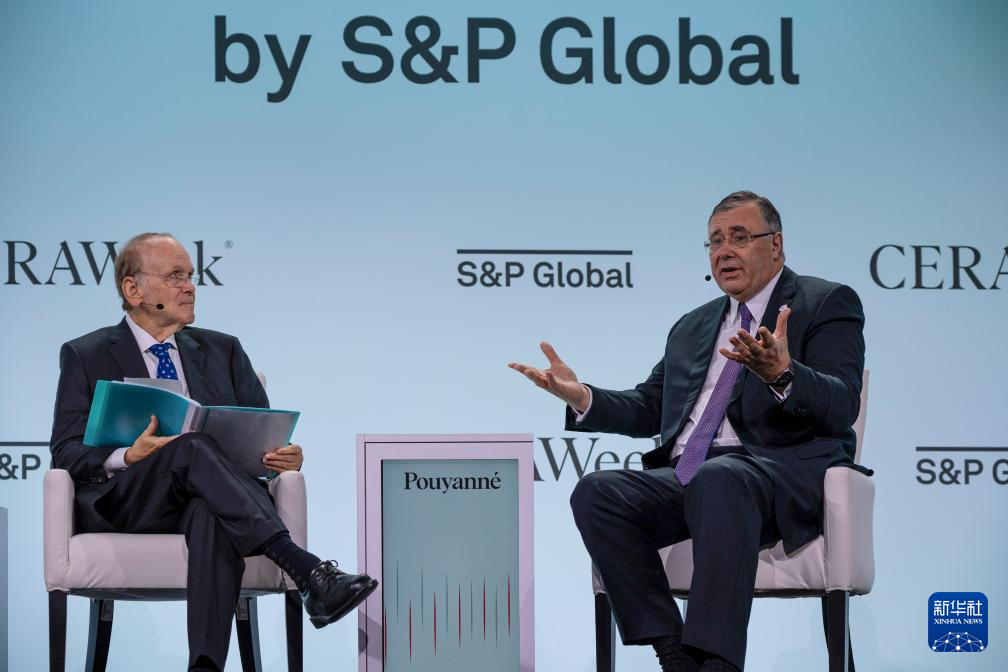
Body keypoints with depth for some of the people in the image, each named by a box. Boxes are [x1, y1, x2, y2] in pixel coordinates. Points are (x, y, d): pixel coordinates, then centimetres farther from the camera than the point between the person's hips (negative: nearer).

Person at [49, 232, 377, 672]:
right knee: (191, 446, -35)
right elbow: (67, 453, 2)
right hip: (126, 505, -2)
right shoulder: (85, 356, 13)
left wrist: (286, 454, -8)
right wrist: (126, 458, -19)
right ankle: (307, 571, -48)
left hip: (209, 501, 2)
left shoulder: (223, 351, 22)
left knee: (213, 517, -38)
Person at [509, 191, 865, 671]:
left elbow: (841, 407, -8)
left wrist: (782, 375, -29)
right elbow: (648, 410, 28)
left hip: (784, 476, -6)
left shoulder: (828, 304, 7)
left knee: (717, 481, -39)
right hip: (684, 478, 6)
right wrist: (582, 397, 8)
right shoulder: (692, 327, 27)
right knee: (596, 492, -21)